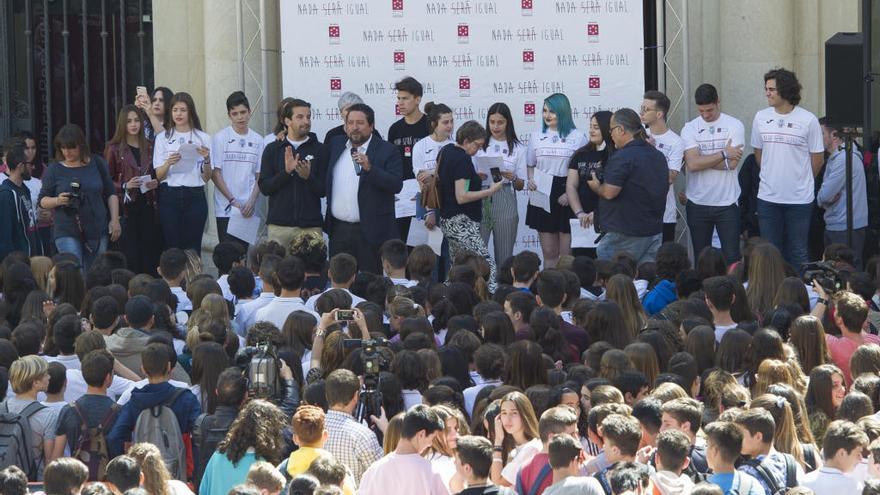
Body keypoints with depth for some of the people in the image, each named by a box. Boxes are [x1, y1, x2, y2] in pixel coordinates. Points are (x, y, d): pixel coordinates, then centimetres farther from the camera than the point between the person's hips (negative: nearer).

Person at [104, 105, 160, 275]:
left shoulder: (149, 147, 13)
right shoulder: (114, 148, -1)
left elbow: (157, 174, 22)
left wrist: (156, 183, 1)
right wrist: (125, 186, -16)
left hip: (147, 206, 4)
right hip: (126, 208, -4)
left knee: (151, 252, -1)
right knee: (130, 254, -8)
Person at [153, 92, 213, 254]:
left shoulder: (202, 138, 8)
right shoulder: (163, 138, 10)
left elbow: (206, 178, 7)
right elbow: (159, 175, 3)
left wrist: (206, 160, -12)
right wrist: (168, 164, -17)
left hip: (195, 196, 0)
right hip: (170, 196, 0)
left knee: (193, 247, -3)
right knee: (172, 246, -3)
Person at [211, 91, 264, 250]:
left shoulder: (257, 140, 6)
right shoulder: (220, 138, -1)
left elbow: (259, 176, 8)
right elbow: (215, 173, -3)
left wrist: (252, 202, -6)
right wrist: (232, 200, -9)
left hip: (248, 209, 2)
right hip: (225, 208, -2)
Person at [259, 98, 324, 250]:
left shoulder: (319, 150, 4)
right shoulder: (272, 149, 8)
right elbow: (264, 187, 1)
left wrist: (308, 176, -17)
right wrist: (286, 172, -13)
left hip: (310, 226, -1)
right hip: (279, 225, 1)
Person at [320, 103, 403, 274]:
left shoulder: (387, 150, -4)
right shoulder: (335, 145, 11)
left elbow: (396, 185, -14)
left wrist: (369, 168, -24)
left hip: (372, 232, -5)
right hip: (339, 229, 5)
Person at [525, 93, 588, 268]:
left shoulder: (577, 137, -2)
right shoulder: (536, 137, 11)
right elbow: (531, 165, 20)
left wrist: (570, 193, -14)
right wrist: (531, 180, -1)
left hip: (567, 196, -4)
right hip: (543, 196, 4)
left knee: (566, 253, -4)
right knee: (549, 252, 7)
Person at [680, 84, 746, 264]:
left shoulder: (734, 126, -3)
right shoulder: (689, 129, 2)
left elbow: (732, 163, -14)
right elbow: (693, 164, -13)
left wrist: (703, 161, -9)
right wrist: (724, 154, -11)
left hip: (727, 202, -2)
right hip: (698, 204, 2)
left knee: (731, 257, -2)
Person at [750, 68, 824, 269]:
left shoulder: (808, 120, -8)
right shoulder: (761, 118, 2)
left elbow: (817, 159, 1)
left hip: (799, 199, -3)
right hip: (768, 198, 3)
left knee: (798, 253, 4)